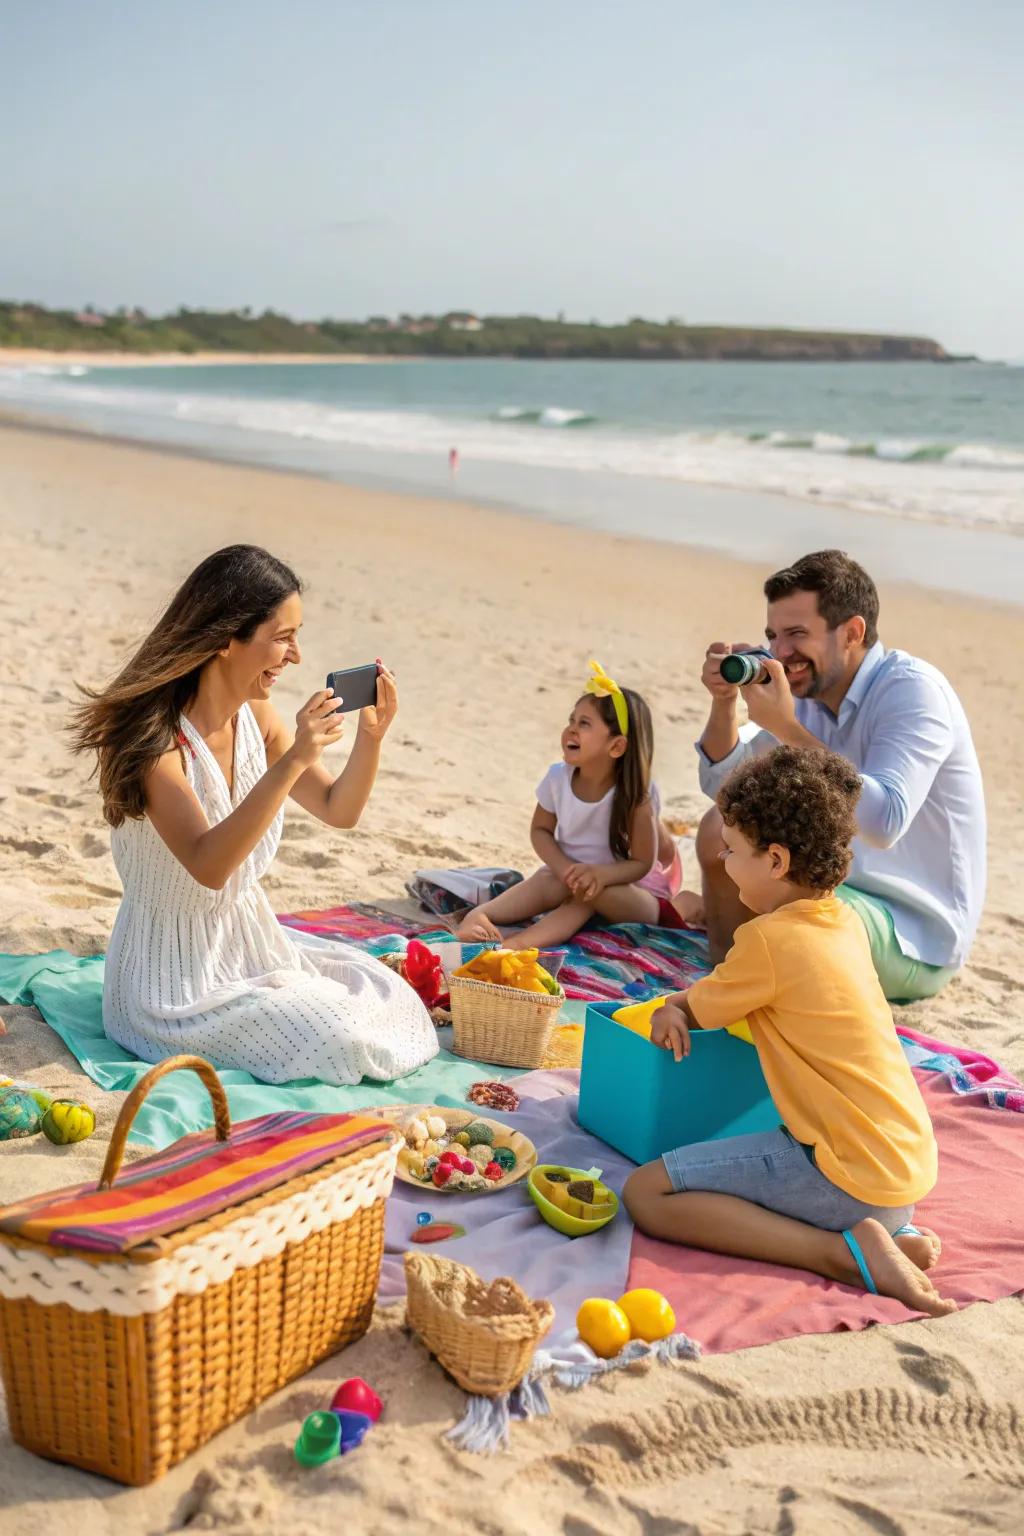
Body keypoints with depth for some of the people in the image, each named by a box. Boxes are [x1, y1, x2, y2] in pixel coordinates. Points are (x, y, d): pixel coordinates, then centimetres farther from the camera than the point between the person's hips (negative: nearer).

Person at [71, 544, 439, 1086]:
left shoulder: (256, 715, -2)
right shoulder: (154, 735, -24)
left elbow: (338, 811, 5)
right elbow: (208, 866, -34)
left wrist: (370, 736, -14)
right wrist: (292, 762, -39)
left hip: (251, 939, 7)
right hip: (175, 970, -7)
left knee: (393, 999, 4)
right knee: (339, 1038, -17)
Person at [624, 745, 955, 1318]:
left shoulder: (772, 938, -15)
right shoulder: (846, 921, 9)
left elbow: (697, 1010, 2)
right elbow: (733, 991, 21)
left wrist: (670, 1007, 23)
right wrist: (684, 1007, 6)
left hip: (852, 1175, -9)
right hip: (911, 1161, 9)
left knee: (646, 1193, -8)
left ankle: (844, 1251, -13)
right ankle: (889, 1233, 9)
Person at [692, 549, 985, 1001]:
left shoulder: (911, 690, -21)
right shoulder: (811, 692, 2)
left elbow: (885, 822, -36)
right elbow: (723, 785, 7)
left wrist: (786, 727, -35)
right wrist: (724, 701, -11)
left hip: (917, 934, -8)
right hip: (840, 884, 8)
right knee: (721, 829, 4)